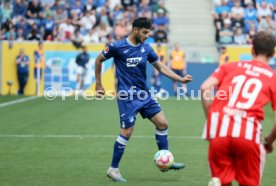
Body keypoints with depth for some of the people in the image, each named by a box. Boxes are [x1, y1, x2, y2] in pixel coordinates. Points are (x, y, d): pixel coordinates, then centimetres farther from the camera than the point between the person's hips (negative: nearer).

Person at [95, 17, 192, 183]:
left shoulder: (146, 48, 4)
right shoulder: (118, 47, -10)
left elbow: (160, 67, 11)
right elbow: (99, 60, 3)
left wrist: (180, 79, 2)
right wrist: (99, 84, 5)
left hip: (144, 94, 6)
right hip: (127, 96, -6)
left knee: (162, 123, 3)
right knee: (127, 132, -9)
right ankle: (113, 169, 5)